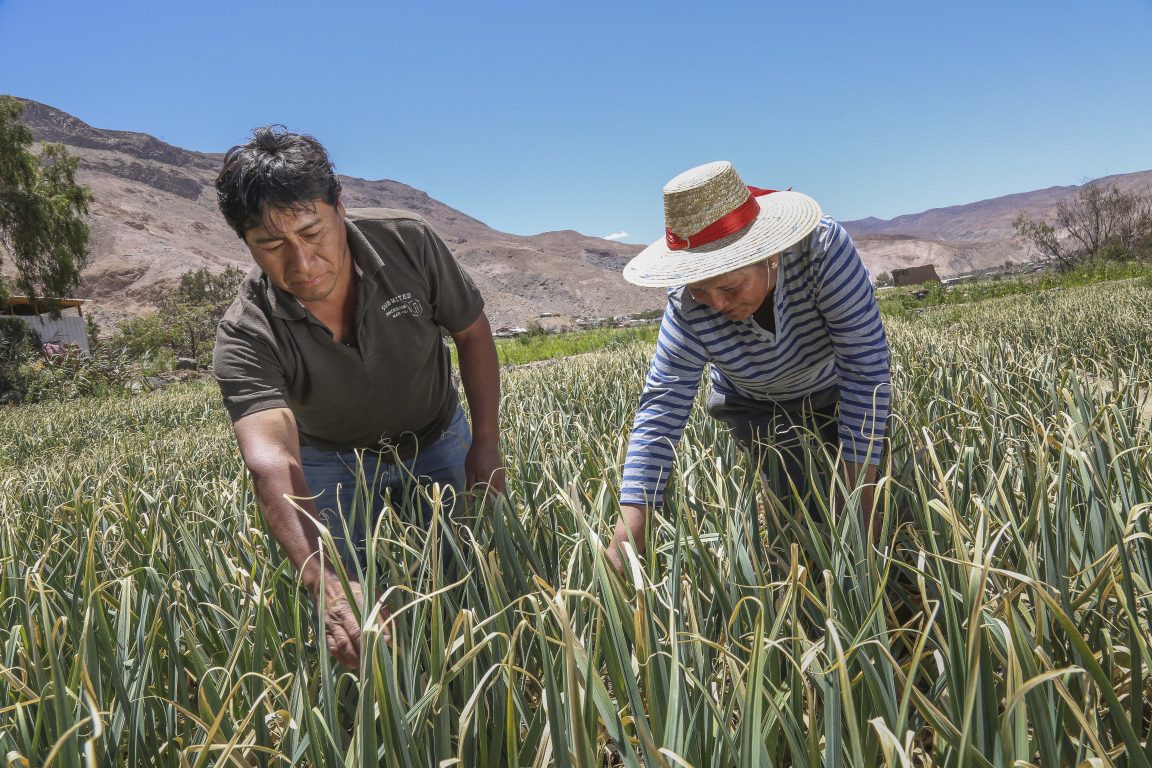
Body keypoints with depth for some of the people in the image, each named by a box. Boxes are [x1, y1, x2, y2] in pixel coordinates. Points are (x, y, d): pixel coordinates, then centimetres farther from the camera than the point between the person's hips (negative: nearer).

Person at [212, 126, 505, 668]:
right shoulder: (245, 338, -32)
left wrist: (486, 442, -12)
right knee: (342, 602, -5)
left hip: (435, 438, 1)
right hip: (333, 459, -1)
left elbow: (471, 330, -10)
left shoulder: (406, 242, -27)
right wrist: (326, 586, -62)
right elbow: (272, 463, -48)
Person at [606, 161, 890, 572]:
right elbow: (661, 410, -37)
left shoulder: (823, 248, -39)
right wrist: (624, 543, -45)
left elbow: (866, 366, -36)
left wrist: (859, 497, -37)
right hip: (754, 404, 0)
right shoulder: (687, 308, -34)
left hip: (832, 390, 0)